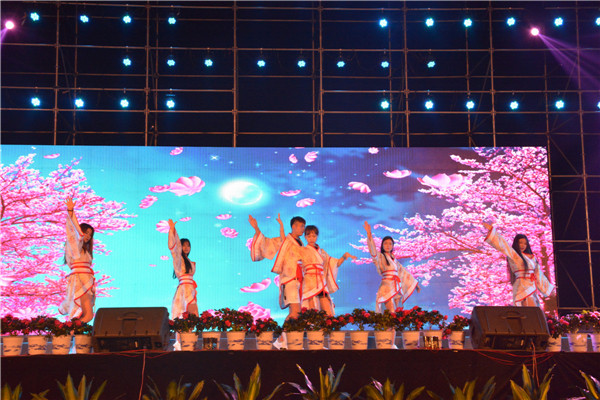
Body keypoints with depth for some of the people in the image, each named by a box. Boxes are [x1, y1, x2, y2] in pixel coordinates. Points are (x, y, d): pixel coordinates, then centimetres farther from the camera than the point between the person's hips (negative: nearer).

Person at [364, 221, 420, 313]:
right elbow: (373, 250, -17)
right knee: (391, 315, -18)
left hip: (397, 289, 6)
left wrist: (415, 283, 31)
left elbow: (404, 272, 28)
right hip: (387, 287, -6)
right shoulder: (380, 257, 3)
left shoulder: (393, 259, 21)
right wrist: (369, 234, -31)